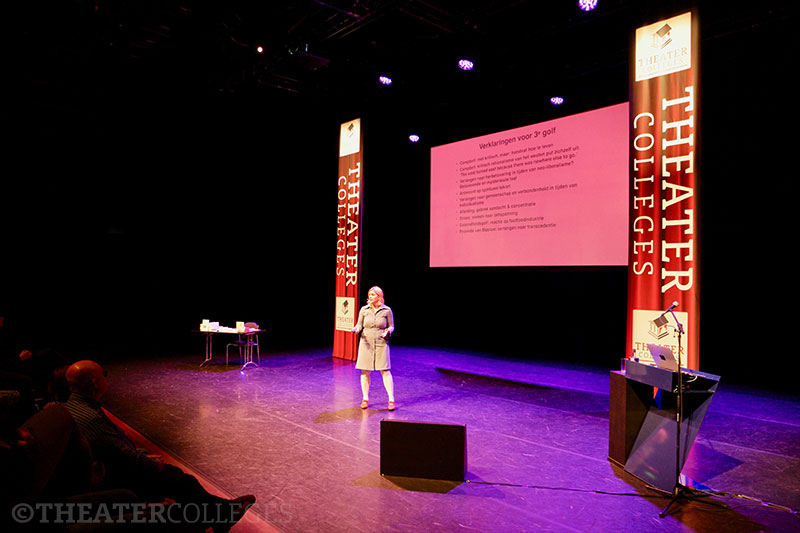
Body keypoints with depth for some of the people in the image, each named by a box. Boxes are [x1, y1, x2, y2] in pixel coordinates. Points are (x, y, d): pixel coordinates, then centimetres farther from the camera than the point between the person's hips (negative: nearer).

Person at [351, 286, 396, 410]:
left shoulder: (387, 310, 0)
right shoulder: (364, 310, 4)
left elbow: (391, 326, 8)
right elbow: (359, 324, 10)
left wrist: (388, 331, -14)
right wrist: (357, 329, -12)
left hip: (381, 344, -2)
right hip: (366, 344, 2)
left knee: (385, 371, -4)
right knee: (365, 371, 4)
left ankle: (391, 400, 3)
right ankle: (365, 399, 18)